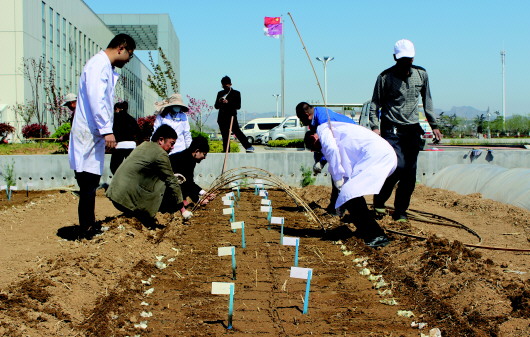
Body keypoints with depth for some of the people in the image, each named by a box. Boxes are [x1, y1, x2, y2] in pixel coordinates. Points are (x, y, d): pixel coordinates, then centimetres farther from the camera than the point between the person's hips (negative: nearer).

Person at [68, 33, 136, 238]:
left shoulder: (106, 67, 19)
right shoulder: (99, 64, -13)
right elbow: (96, 99, -23)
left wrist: (106, 132, 21)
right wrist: (107, 130, -24)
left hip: (94, 135, 10)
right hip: (88, 134, -10)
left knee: (91, 184, 14)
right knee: (88, 184, -6)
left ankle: (90, 226, 22)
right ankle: (86, 229, -2)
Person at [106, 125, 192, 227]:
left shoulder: (144, 145, 16)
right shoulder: (161, 154, -9)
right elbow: (172, 183, -5)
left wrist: (173, 176, 24)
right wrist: (183, 210, 1)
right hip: (128, 199, -9)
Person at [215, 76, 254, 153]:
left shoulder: (236, 93, 5)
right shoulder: (220, 93, 16)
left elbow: (238, 106, -6)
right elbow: (216, 106, 13)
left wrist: (228, 102, -19)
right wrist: (219, 102, -10)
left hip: (231, 116, -4)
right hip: (222, 118, 4)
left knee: (236, 131, -18)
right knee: (225, 136, 4)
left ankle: (249, 147, -18)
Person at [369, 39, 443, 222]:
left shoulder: (421, 74, 8)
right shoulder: (385, 77, -4)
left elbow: (427, 101, 17)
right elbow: (375, 103, -2)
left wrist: (434, 125, 15)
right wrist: (375, 126, -14)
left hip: (413, 129, 4)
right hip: (392, 129, -4)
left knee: (410, 172, 1)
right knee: (398, 166, -17)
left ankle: (400, 211, 11)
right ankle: (379, 201, 5)